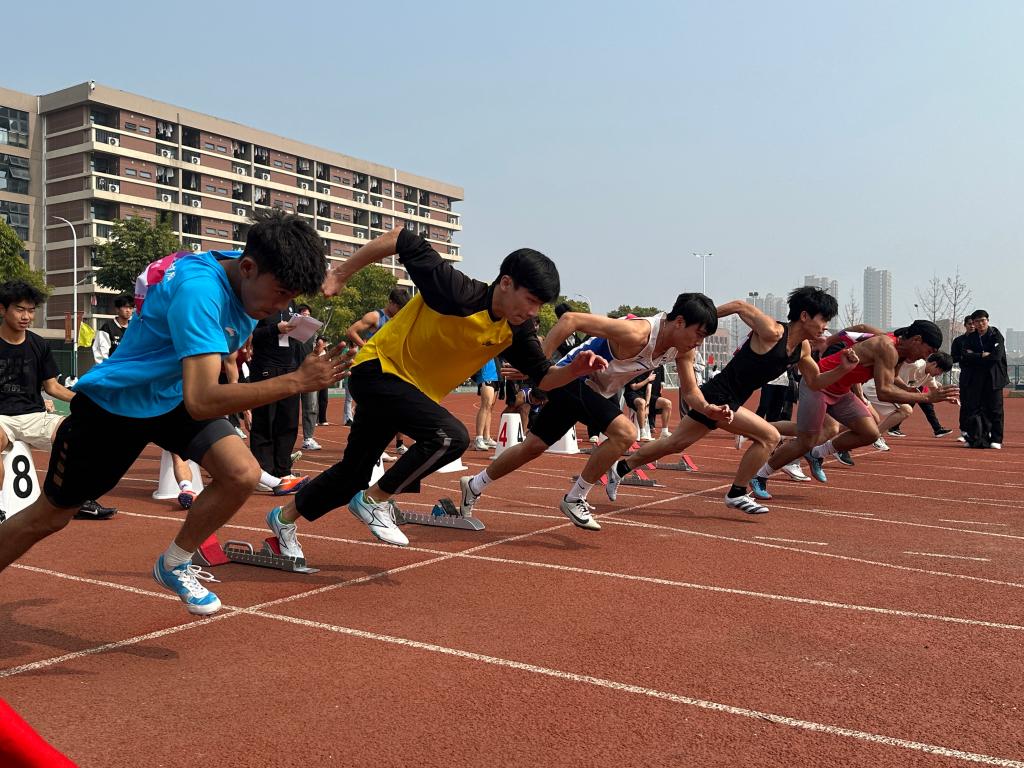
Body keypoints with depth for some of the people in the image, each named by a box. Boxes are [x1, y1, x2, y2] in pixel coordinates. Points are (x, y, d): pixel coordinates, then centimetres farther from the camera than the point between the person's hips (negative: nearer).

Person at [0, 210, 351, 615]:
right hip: (113, 402, -6)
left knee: (242, 474, -18)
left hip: (176, 397, 6)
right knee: (49, 516, 10)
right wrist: (296, 381, -46)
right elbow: (202, 402, -45)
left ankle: (174, 565, 7)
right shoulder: (198, 288, -37)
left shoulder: (249, 278, -11)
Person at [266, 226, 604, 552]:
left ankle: (284, 517, 40)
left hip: (415, 391, 7)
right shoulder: (456, 291, -29)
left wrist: (575, 369, -22)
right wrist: (341, 272, -17)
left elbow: (543, 377, -1)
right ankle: (375, 500, -7)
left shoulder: (517, 332, -9)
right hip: (378, 368, -7)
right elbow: (400, 239, -22)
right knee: (451, 435, -27)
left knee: (354, 473, 16)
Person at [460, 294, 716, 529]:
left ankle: (473, 486, 32)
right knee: (625, 433, -25)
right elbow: (570, 319, -34)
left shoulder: (680, 348, -9)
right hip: (572, 377, -8)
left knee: (534, 446, 14)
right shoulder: (636, 334, -33)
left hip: (598, 390, 8)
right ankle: (574, 500, -8)